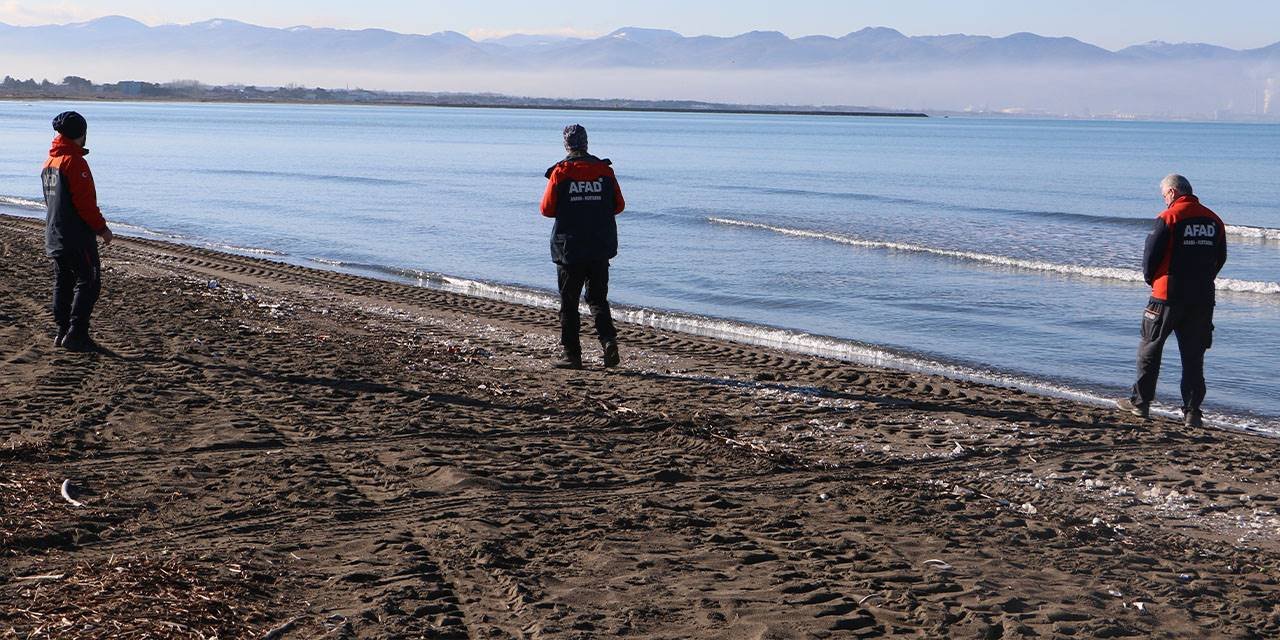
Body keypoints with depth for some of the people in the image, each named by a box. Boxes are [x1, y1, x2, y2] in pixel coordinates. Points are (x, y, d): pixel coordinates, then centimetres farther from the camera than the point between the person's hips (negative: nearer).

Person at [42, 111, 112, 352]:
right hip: (77, 237, -9)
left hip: (54, 236, 9)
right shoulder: (74, 162, -16)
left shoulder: (49, 163, 13)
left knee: (63, 282, 14)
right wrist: (102, 228, -10)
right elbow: (85, 202, -20)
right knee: (88, 282, -4)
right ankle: (76, 335, -8)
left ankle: (62, 332, 16)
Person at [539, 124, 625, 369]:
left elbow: (547, 209, -4)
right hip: (601, 247, 3)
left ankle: (571, 354, 6)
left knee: (569, 302, 6)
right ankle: (609, 340, -9)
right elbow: (619, 205, 7)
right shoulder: (604, 170, 1)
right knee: (598, 298, 13)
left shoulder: (560, 172, -7)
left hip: (569, 247, -3)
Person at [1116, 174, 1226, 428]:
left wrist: (1151, 280, 9)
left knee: (1150, 349, 10)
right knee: (1193, 356, 7)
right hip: (1203, 298, 4)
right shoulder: (1214, 221, 6)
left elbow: (1151, 255, -9)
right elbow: (1220, 258, 11)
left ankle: (1140, 402, 14)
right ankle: (1192, 412, 4)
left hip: (1168, 295, -4)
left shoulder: (1168, 218, -10)